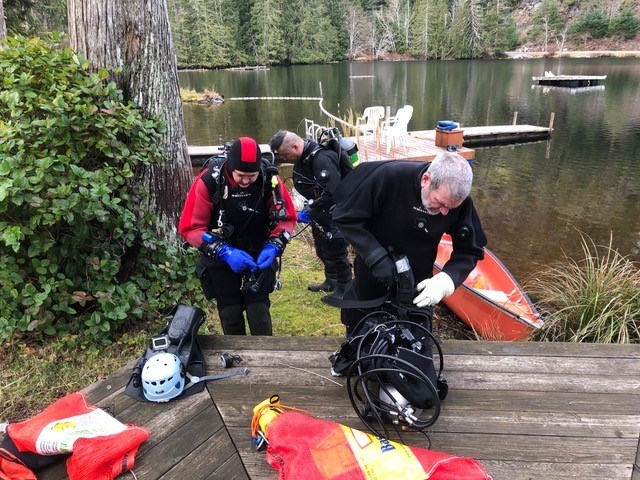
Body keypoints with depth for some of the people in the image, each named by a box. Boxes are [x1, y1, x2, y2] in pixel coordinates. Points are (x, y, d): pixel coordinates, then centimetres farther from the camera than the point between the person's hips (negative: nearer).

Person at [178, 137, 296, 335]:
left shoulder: (269, 179, -18)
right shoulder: (209, 181, -23)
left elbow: (287, 217, -5)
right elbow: (190, 227, -17)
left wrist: (273, 247, -22)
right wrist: (224, 252, -27)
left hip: (258, 256, 1)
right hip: (220, 258, 0)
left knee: (258, 310, -2)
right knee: (230, 312, 7)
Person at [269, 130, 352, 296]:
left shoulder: (321, 158, -28)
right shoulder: (301, 160, 2)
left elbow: (332, 193, -36)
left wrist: (309, 211, -27)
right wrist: (308, 209, -1)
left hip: (334, 215, -9)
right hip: (320, 213, 9)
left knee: (335, 251, 1)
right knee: (322, 250, 20)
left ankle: (344, 289, 19)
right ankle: (331, 282, 39)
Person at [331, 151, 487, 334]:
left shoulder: (461, 202, -20)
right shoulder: (388, 176, -29)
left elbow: (469, 251, -10)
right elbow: (346, 217, -21)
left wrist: (446, 280, -29)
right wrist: (376, 257, -30)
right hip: (367, 290, -1)